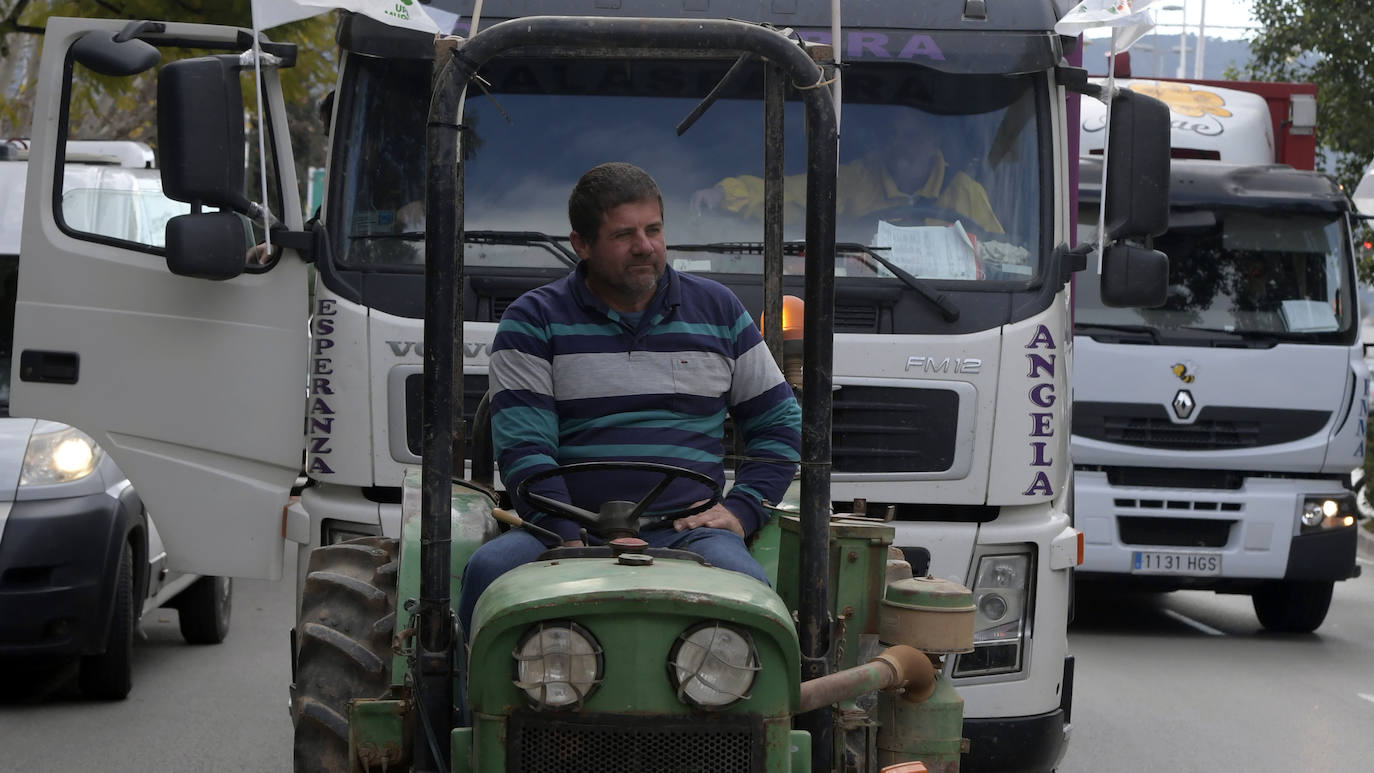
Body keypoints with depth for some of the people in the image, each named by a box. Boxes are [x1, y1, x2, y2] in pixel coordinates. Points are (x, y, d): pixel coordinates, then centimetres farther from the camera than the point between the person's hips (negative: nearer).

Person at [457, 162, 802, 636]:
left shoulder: (718, 311, 18)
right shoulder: (534, 321, 9)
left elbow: (779, 424, 22)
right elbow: (522, 446, -1)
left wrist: (742, 510, 4)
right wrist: (573, 541, -16)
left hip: (685, 529, 1)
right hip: (567, 529, -1)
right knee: (490, 570, -33)